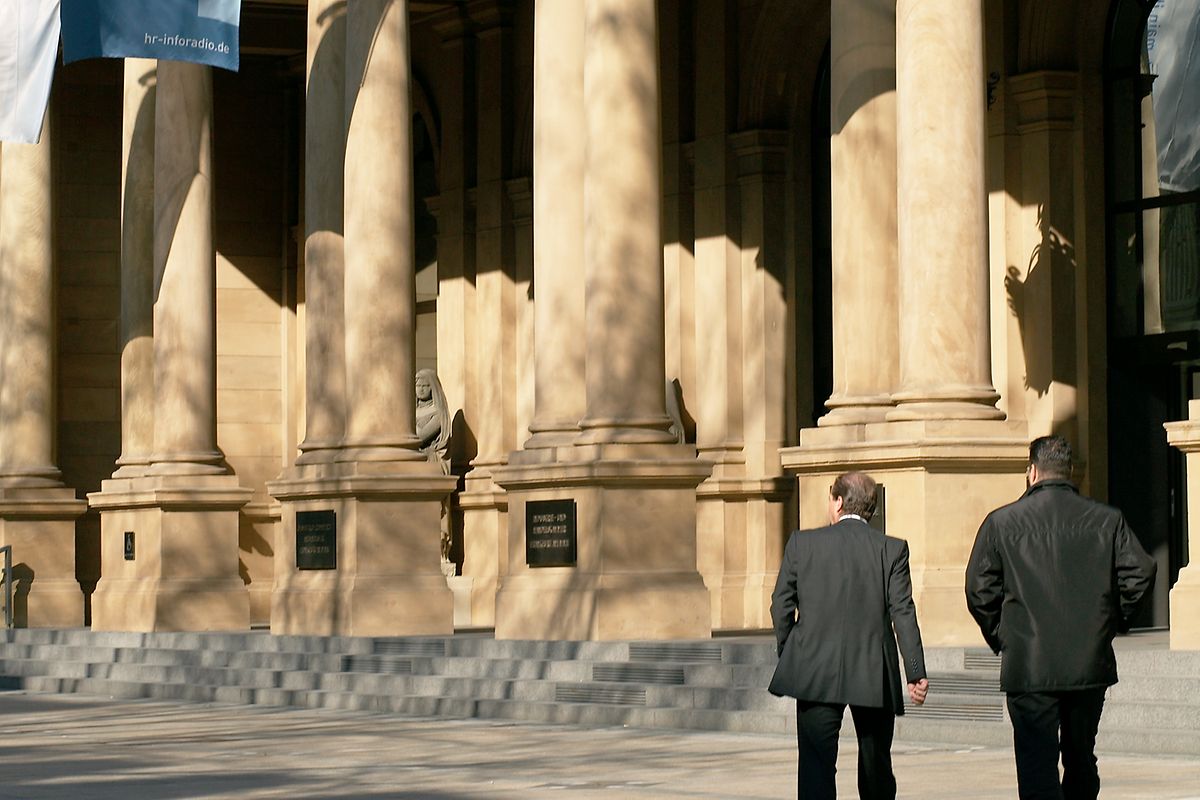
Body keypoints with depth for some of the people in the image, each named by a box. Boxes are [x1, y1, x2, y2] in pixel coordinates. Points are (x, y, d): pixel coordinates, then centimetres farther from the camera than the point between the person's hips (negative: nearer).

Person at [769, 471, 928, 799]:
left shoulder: (802, 543, 1)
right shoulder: (892, 550, 0)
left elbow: (781, 605, 4)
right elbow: (903, 613, -5)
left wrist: (787, 655, 18)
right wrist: (916, 673, -3)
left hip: (816, 673, -1)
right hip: (874, 675, 1)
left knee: (816, 764, -4)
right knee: (876, 770, 14)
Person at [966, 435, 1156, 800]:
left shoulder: (1001, 522, -2)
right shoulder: (1107, 520, 3)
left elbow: (979, 591, -3)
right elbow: (1139, 572, -4)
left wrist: (999, 637, 10)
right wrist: (1111, 622, 9)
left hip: (1029, 665, -3)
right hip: (1092, 662, 3)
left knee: (1037, 765, -3)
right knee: (1081, 760, 17)